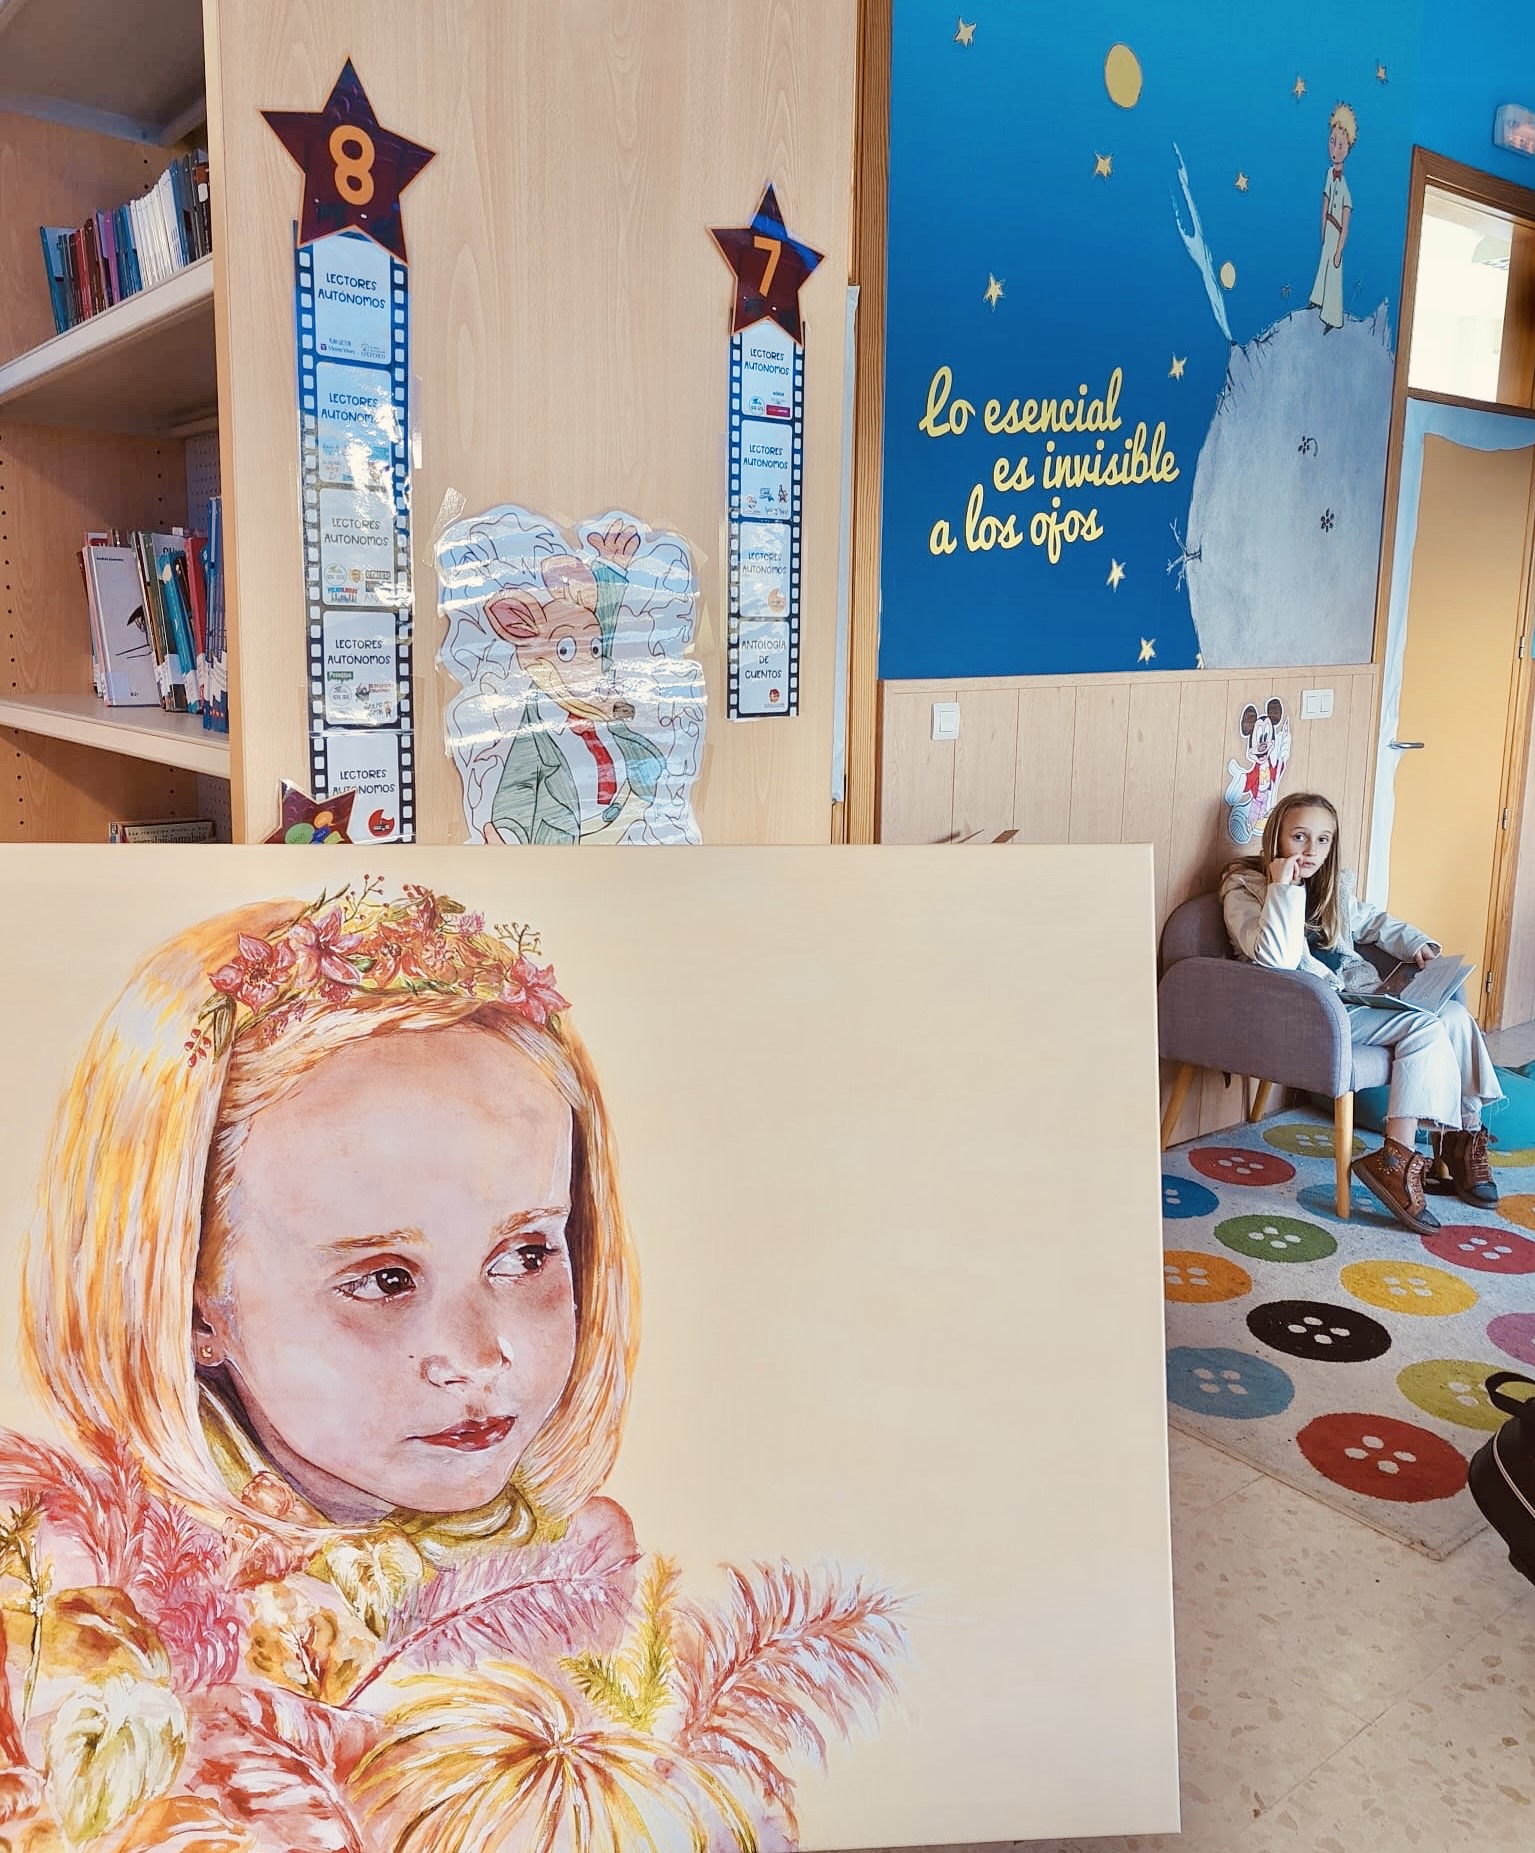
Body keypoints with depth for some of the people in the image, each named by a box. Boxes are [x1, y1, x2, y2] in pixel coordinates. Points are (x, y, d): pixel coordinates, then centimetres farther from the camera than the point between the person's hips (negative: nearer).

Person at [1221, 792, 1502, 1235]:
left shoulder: (1335, 885, 16)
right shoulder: (1245, 886, -8)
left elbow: (1373, 921, 34)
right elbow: (1276, 960, -22)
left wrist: (1414, 943, 15)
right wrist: (1284, 887, -23)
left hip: (1363, 995, 8)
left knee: (1454, 1014, -12)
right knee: (1424, 1026, -23)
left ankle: (1465, 1135, -3)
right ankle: (1398, 1158, -23)